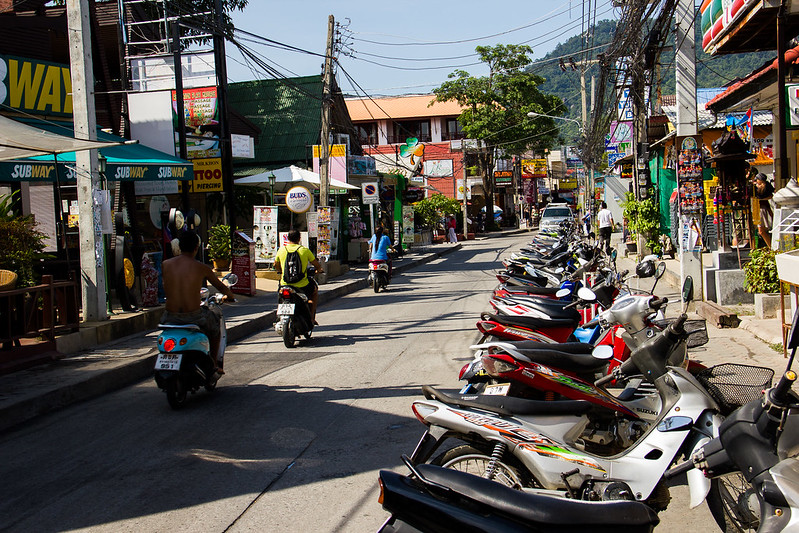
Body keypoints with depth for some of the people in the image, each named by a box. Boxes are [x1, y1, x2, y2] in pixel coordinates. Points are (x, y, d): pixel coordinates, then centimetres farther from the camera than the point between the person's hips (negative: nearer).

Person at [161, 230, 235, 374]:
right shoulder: (202, 268, -5)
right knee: (215, 314, 30)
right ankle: (214, 364, 32)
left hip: (171, 317, 3)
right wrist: (230, 296, 34)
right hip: (194, 316, -3)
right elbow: (221, 287, 9)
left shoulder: (166, 264, 2)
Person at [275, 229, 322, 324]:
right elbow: (317, 265, 1)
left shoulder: (281, 250, 1)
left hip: (285, 284, 3)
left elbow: (276, 265, 17)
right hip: (302, 286, -2)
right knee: (315, 291, 28)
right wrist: (318, 269, 25)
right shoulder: (304, 250, -6)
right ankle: (311, 317, 22)